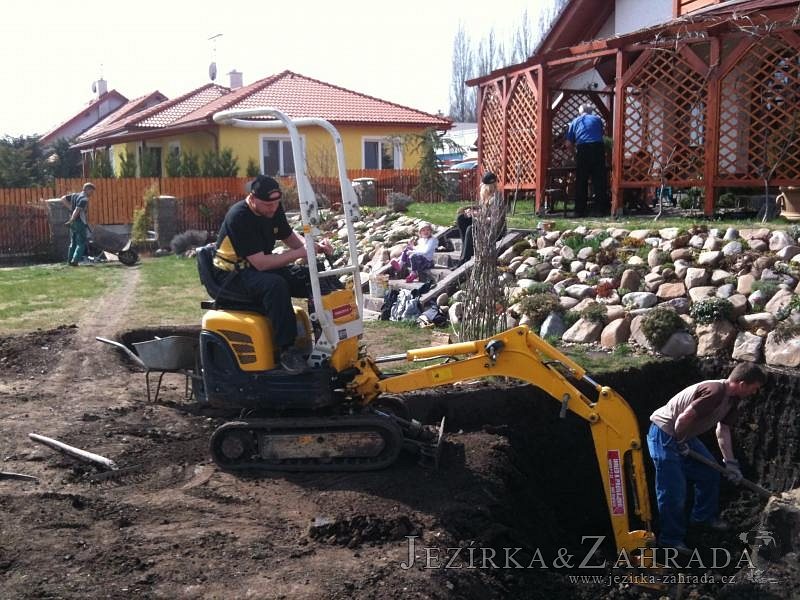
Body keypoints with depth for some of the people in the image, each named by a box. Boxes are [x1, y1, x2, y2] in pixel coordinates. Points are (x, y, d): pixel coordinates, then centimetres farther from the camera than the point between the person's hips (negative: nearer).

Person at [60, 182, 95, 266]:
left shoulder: (74, 195, 11)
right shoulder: (84, 199, -15)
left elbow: (62, 199, 16)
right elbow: (77, 210, -25)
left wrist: (70, 207, 10)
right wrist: (71, 220, -24)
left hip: (73, 223, 8)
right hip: (80, 223, -8)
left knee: (73, 242, 17)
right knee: (81, 243, -1)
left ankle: (69, 260, 19)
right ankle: (74, 261, -9)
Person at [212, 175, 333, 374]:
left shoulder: (274, 209, -1)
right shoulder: (239, 217, -25)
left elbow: (290, 237, 13)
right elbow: (260, 263, -29)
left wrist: (315, 247, -8)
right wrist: (300, 253, -29)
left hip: (262, 265, 8)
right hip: (234, 274, -8)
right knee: (275, 284, -38)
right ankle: (287, 349, -32)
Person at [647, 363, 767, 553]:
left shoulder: (732, 398, 4)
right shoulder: (715, 392, -28)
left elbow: (723, 430, 12)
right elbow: (684, 418, -32)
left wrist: (730, 463, 8)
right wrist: (680, 443, -14)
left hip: (683, 435, 10)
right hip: (664, 433, -10)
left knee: (709, 473, 19)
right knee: (673, 491, -6)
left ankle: (704, 516, 37)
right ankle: (671, 538, 9)